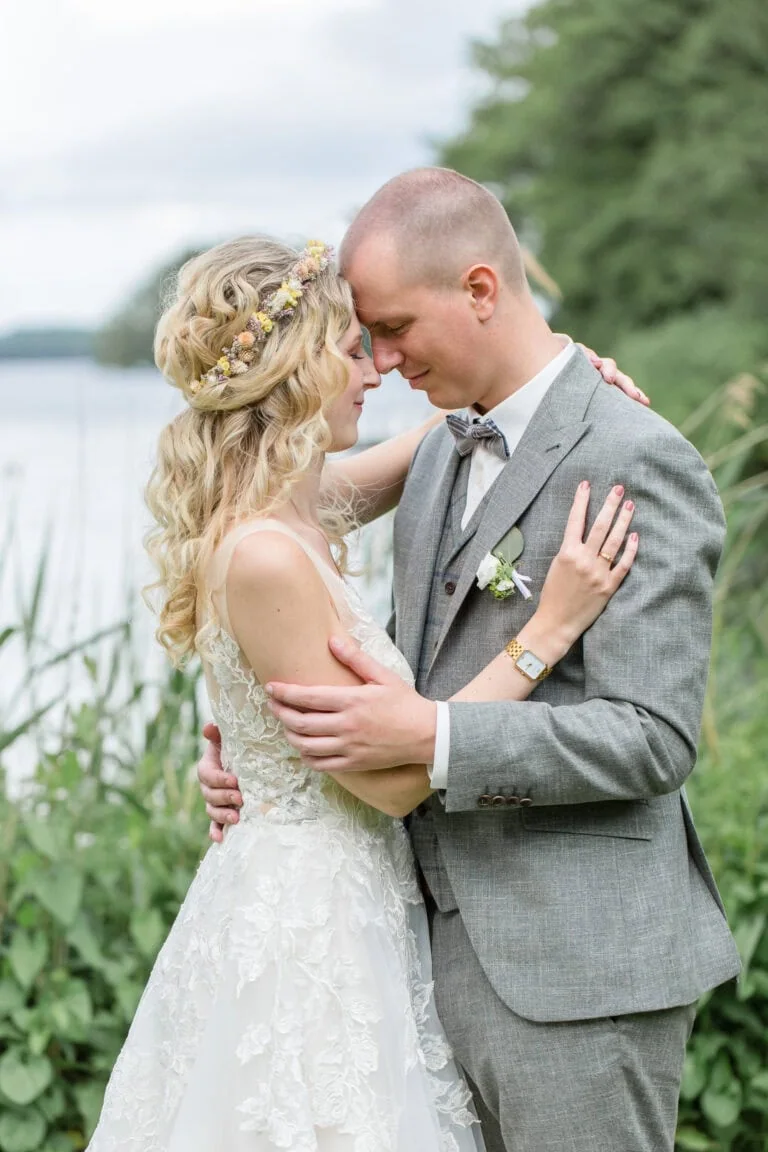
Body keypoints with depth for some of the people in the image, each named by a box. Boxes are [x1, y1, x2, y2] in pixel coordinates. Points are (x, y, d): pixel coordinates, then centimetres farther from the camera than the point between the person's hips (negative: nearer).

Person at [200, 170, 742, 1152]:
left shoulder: (635, 462, -14)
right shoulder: (441, 454, 14)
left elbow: (653, 737, -18)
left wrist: (429, 739, -25)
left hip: (576, 970, -8)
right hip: (449, 952, 8)